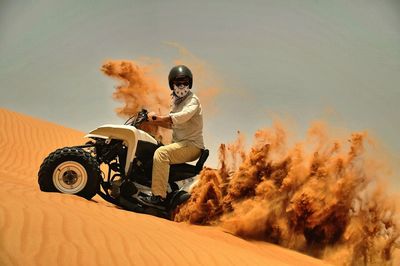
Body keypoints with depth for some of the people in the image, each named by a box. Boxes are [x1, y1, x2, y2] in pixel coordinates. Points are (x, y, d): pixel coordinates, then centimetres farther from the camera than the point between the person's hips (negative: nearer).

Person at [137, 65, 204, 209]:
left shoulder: (193, 100, -9)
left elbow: (182, 117, -29)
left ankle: (158, 197, -33)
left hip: (192, 145, -9)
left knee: (161, 153, -31)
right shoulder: (176, 101, 19)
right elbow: (171, 124, 23)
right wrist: (157, 120, 6)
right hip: (178, 143, 9)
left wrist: (159, 118, -27)